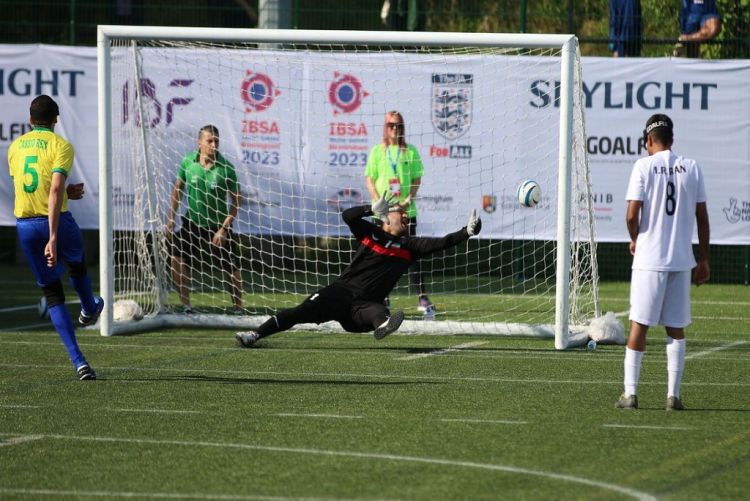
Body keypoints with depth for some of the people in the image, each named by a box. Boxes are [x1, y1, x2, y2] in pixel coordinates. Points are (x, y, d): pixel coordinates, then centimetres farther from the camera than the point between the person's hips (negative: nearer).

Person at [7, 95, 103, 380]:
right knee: (77, 263, 31)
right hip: (56, 221, -3)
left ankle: (78, 361, -2)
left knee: (52, 293, 7)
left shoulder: (15, 147, 8)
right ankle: (89, 311, 59)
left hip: (25, 225, 3)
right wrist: (53, 238, -23)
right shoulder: (60, 145, -8)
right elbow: (55, 191, -19)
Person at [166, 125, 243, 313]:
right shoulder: (188, 162, -8)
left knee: (231, 269, -1)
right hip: (192, 224, 2)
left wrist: (224, 229, -15)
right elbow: (177, 189, 7)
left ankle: (238, 308, 16)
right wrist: (171, 218, 3)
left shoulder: (226, 168, -16)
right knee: (178, 259, -13)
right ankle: (185, 305, -2)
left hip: (218, 226, -2)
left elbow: (236, 201, -10)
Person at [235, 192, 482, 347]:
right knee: (302, 312, -18)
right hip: (343, 290, 0)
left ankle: (382, 325, -71)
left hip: (367, 301, 0)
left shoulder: (408, 245, 11)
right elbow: (347, 215, -7)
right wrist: (373, 209, -23)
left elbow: (439, 244, 0)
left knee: (379, 313, -37)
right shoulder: (371, 232, 9)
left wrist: (466, 233, -14)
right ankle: (256, 334, -18)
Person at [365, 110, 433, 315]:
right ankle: (383, 298, 11)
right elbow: (369, 179, 4)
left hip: (406, 210, -1)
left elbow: (417, 179, 5)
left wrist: (409, 199, -11)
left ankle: (422, 298, -8)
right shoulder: (377, 151, 6)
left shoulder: (410, 152, 5)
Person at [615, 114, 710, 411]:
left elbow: (632, 213, -10)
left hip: (649, 259, -2)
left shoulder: (644, 166, -4)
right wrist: (704, 260, 12)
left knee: (639, 325, 3)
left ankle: (630, 393, 1)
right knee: (676, 329, 7)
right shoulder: (691, 168, 5)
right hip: (681, 260, 2)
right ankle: (673, 395, 4)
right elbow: (702, 217, 6)